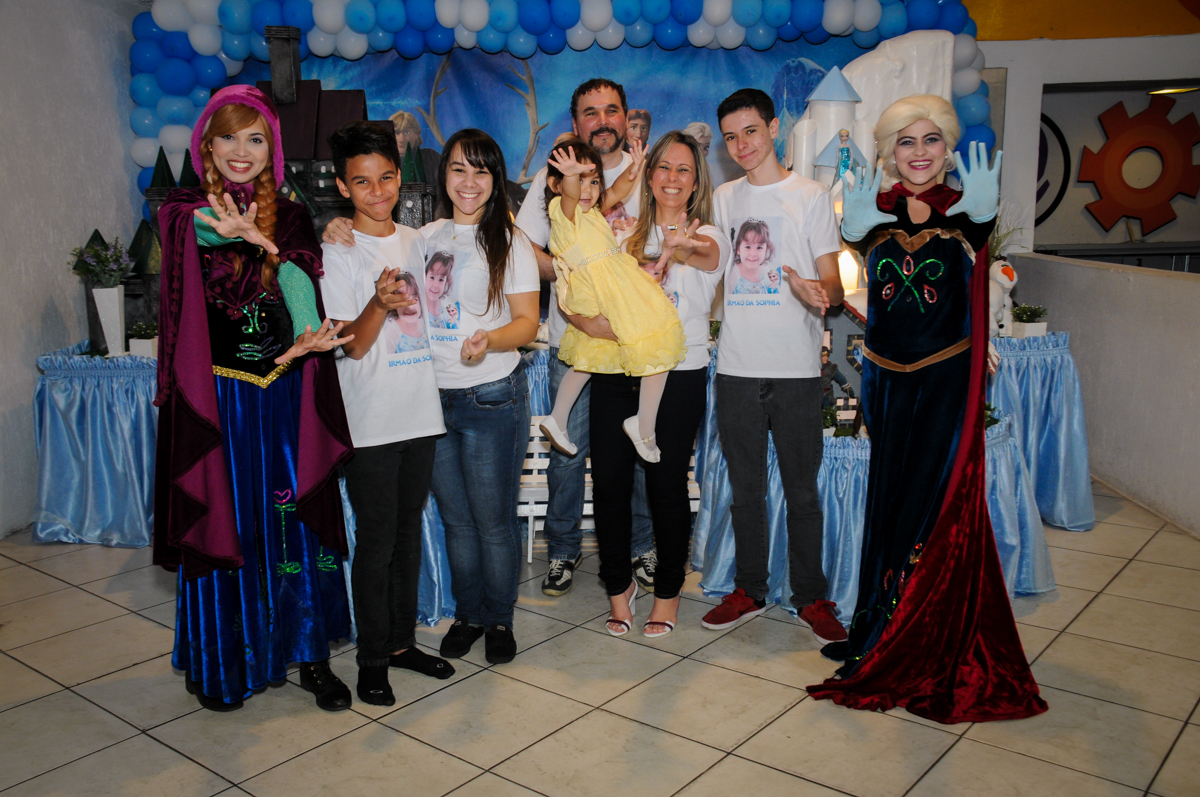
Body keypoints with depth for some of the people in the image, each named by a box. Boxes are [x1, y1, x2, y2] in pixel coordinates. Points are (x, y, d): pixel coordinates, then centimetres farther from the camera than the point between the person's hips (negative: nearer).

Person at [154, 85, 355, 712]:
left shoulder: (291, 218, 8)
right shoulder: (184, 211, 1)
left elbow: (298, 278, -12)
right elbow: (201, 229, -24)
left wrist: (309, 334, -33)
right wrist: (236, 232, -48)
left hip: (286, 395, 2)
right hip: (216, 396, -2)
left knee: (298, 525, 5)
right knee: (221, 522, 5)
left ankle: (310, 655, 21)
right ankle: (220, 665, 24)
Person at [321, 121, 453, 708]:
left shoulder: (418, 241, 10)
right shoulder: (336, 254, -8)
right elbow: (352, 345, -14)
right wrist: (378, 304, -31)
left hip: (421, 413, 6)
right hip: (369, 422, -6)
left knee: (409, 532, 14)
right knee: (377, 540, 1)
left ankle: (402, 641, 28)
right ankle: (372, 658, 16)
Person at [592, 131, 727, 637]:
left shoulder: (708, 236, 3)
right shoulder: (628, 235, 13)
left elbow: (707, 253, -22)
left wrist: (680, 247, -45)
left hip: (679, 376, -3)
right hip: (617, 371, 3)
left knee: (667, 485, 0)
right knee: (609, 482, 2)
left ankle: (668, 591, 21)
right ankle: (618, 583, 24)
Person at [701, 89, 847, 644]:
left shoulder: (811, 196, 2)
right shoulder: (722, 199, 12)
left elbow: (834, 283, -1)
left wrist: (817, 292, -25)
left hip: (796, 368, -3)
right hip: (737, 367, 3)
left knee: (801, 490, 3)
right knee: (745, 488, 11)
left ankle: (812, 598, 17)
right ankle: (750, 590, 25)